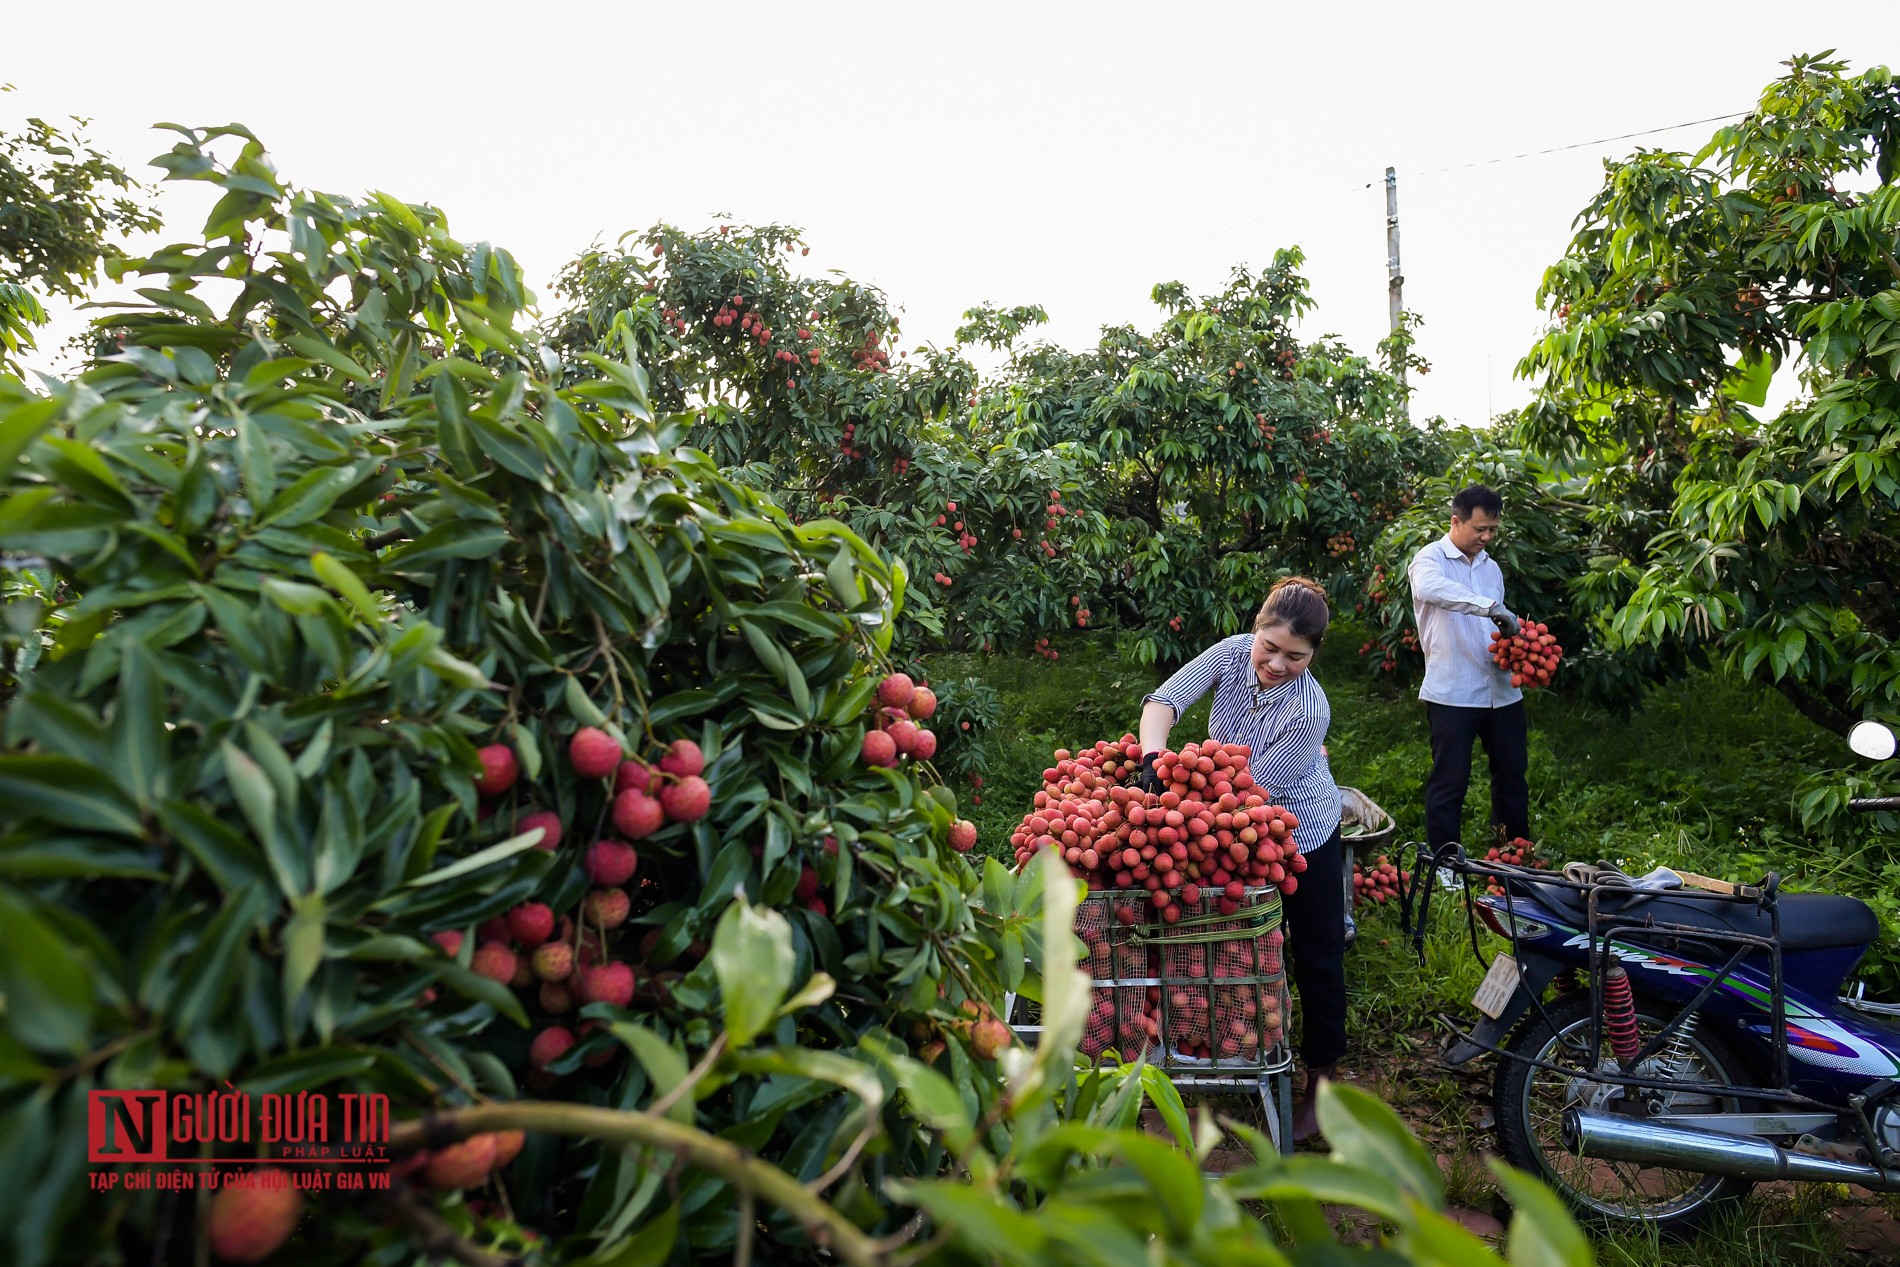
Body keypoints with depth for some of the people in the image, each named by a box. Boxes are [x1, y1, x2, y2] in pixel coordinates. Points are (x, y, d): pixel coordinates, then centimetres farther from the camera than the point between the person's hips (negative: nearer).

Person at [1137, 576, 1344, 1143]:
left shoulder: (1310, 710, -31)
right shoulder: (1234, 653, -19)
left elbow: (1254, 788, -29)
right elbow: (1164, 701, -27)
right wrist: (1154, 758, -45)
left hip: (1302, 839, -4)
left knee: (1317, 959, 7)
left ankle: (1321, 1080, 25)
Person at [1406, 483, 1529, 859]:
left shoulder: (1491, 567, 15)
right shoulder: (1430, 559, -8)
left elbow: (1495, 627, 20)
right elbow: (1430, 587, -33)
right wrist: (1490, 607, -41)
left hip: (1501, 691, 7)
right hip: (1452, 693, -7)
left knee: (1512, 772, 17)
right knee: (1449, 783, 0)